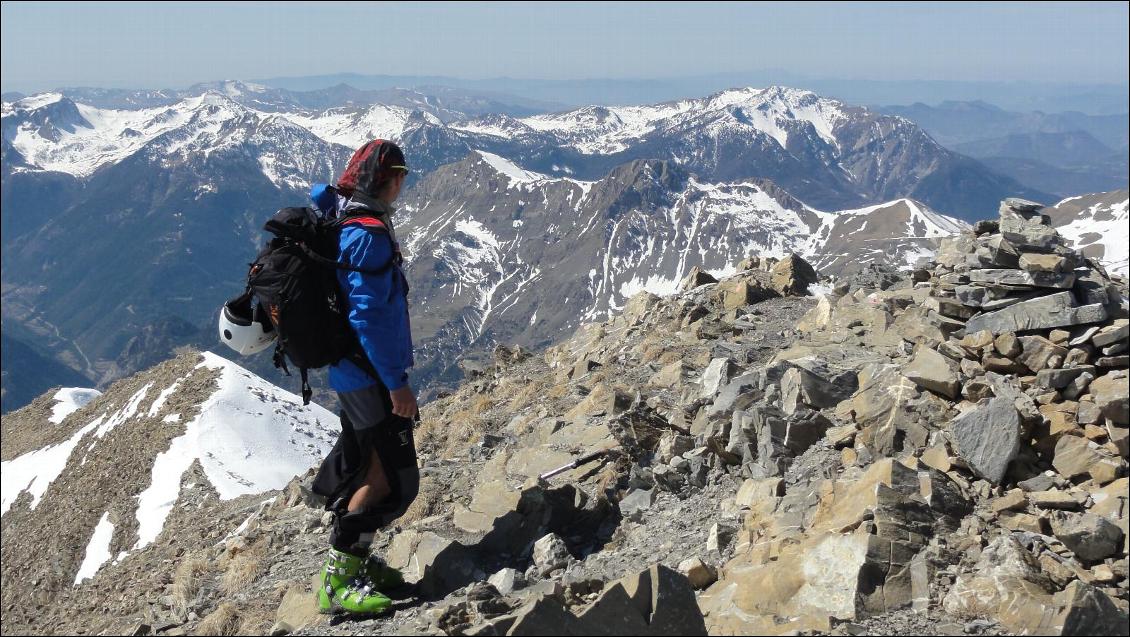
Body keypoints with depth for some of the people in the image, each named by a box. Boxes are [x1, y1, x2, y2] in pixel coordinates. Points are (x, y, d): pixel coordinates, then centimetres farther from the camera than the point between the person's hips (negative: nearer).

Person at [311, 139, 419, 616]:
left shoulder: (344, 228, 11)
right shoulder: (370, 236, -21)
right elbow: (370, 316, -25)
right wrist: (396, 381, -22)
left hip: (349, 373, 10)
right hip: (370, 376, -10)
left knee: (363, 465, 20)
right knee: (392, 479, -6)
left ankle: (355, 559, 32)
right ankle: (338, 583, -3)